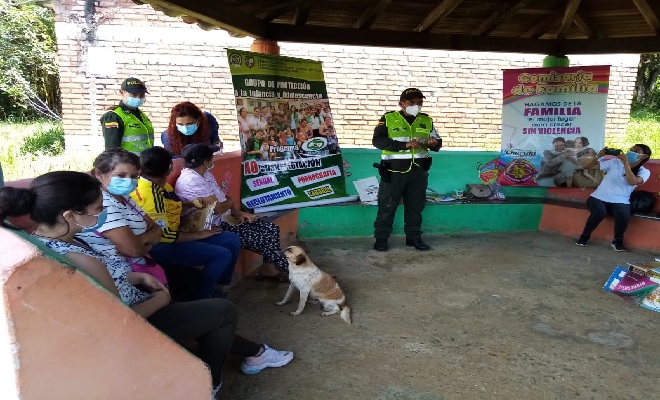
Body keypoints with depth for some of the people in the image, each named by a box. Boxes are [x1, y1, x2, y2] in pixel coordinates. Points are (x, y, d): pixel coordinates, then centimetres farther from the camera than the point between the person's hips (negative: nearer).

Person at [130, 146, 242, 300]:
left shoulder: (158, 184, 5)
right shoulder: (151, 193, -24)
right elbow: (163, 235, -25)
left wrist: (193, 203, 5)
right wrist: (199, 235, -15)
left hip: (172, 234, 10)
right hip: (160, 246, -10)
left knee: (233, 241, 4)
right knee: (222, 255, -22)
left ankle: (220, 291, 16)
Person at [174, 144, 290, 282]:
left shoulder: (205, 175, 12)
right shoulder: (191, 180, -21)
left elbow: (224, 198, 16)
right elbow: (217, 208, -24)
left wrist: (238, 213, 0)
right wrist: (230, 202, -2)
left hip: (225, 219, 10)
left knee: (272, 229, 0)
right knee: (264, 239, -15)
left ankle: (268, 270, 10)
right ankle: (288, 271, 5)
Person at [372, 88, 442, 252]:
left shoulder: (426, 120, 10)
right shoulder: (388, 118, -3)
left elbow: (437, 142, 17)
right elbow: (377, 140, -13)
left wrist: (434, 143, -10)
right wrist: (404, 145, -21)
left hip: (418, 171, 4)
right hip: (394, 170, -4)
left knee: (415, 207, 11)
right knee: (387, 206, 3)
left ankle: (414, 237, 25)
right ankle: (381, 238, 15)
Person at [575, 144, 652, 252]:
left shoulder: (644, 172, 5)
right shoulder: (615, 162, 3)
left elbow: (632, 182, -19)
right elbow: (588, 166, 2)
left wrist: (626, 163, -19)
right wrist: (600, 155, -14)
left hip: (620, 201, 1)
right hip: (600, 197, -1)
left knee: (623, 215, -32)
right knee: (599, 212, -34)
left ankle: (618, 241, -2)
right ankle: (585, 236, -7)